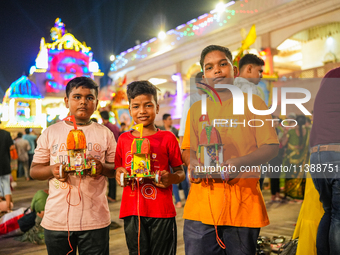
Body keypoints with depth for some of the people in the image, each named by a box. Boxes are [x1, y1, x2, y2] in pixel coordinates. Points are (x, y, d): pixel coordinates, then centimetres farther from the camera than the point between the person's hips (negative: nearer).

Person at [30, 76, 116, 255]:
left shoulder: (105, 134, 6)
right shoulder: (50, 133, 6)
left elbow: (116, 168, 7)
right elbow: (34, 170, 8)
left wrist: (102, 168, -14)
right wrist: (52, 170, -13)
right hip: (56, 219, 1)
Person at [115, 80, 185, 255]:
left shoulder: (167, 138, 0)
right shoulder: (124, 139, 7)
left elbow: (180, 173, 4)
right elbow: (118, 170, 17)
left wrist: (170, 178, -17)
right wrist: (119, 175, -5)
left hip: (162, 213, -2)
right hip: (131, 212, 2)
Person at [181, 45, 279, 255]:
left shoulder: (253, 103, 6)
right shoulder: (196, 109, 15)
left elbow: (271, 147, 0)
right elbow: (187, 149, 18)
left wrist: (239, 163, -17)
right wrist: (192, 162, -6)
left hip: (243, 205, -2)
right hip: (201, 205, 2)